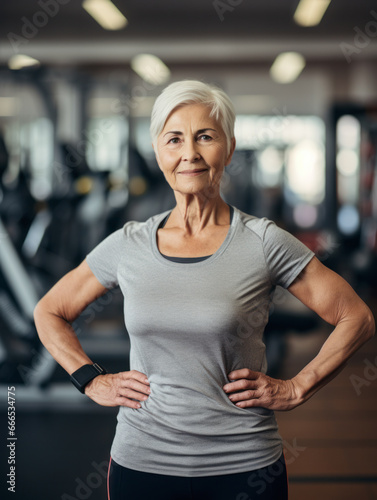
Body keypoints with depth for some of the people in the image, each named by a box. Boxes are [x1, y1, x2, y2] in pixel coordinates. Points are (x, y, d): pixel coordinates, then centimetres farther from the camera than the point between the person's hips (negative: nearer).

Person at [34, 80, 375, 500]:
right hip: (142, 461, 2)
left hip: (244, 465, -2)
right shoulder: (128, 246, 1)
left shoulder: (264, 243, -6)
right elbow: (49, 312, 14)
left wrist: (295, 388, -5)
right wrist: (93, 382, 4)